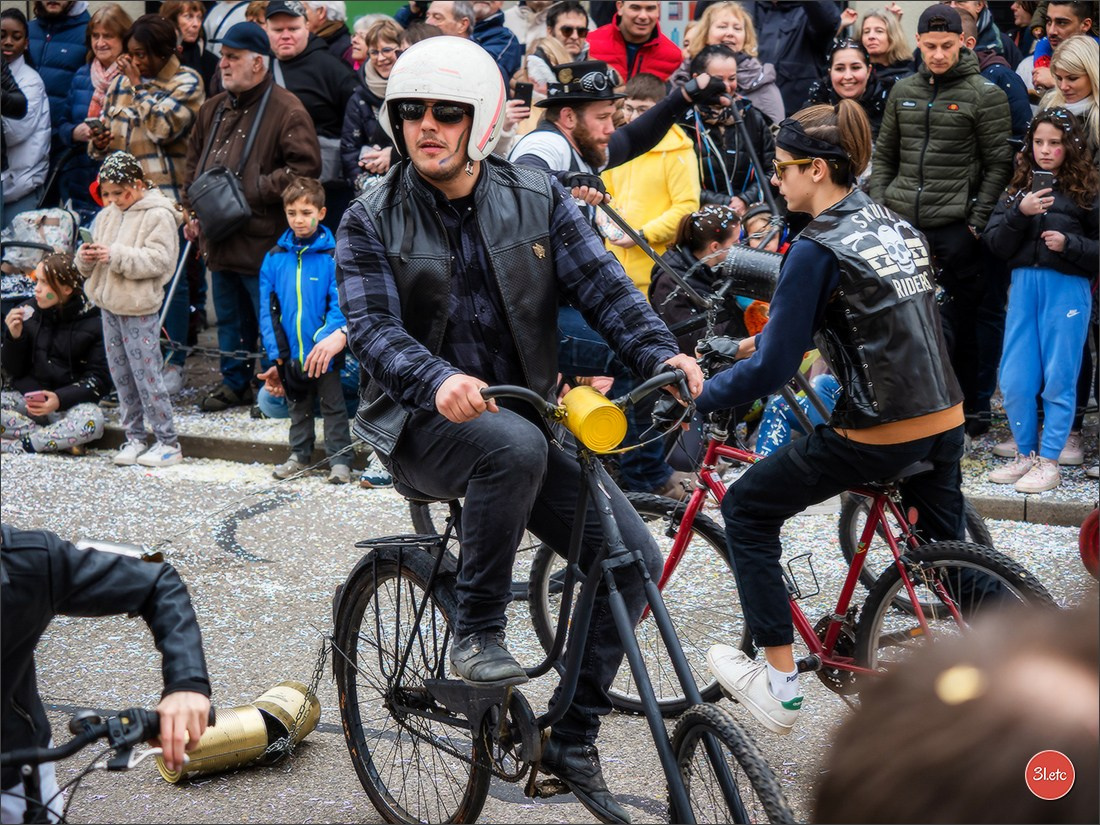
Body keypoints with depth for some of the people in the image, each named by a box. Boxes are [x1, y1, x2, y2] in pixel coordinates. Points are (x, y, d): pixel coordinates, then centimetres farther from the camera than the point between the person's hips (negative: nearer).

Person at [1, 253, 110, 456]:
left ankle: (16, 445, -22)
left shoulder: (92, 322, -6)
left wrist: (60, 399, -21)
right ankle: (61, 440, -22)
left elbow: (100, 380, -6)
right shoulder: (28, 312, 1)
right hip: (26, 398, 3)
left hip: (69, 403, -3)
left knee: (92, 420, -36)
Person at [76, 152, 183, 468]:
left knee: (147, 376, -6)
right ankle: (134, 438, 21)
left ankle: (168, 442, 3)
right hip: (109, 306, 8)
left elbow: (158, 260, -20)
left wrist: (116, 255, -25)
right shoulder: (107, 215, 11)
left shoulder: (159, 215, -10)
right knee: (121, 376, 12)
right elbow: (90, 264, 17)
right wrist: (86, 257, -7)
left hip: (139, 311, -7)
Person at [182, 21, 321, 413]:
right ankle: (234, 383, 29)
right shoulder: (213, 109, 13)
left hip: (263, 239, -8)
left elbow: (305, 166, -18)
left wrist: (255, 190, -19)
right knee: (230, 318, 17)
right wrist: (193, 211, 12)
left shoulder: (286, 110, -11)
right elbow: (193, 162, 23)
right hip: (219, 237, 8)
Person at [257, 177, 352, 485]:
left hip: (323, 353, -4)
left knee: (333, 406, 9)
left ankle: (340, 459, 17)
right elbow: (268, 309, 2)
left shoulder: (334, 256, -12)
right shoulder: (274, 258, 0)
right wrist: (275, 354, -4)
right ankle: (299, 455, 33)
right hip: (291, 353, 4)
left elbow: (340, 304, -15)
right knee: (298, 407, 19)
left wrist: (333, 337, -32)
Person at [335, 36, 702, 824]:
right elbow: (376, 329, -16)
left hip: (528, 412, 4)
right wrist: (439, 381, -37)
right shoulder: (371, 222, -4)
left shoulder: (538, 197, 3)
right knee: (515, 445, -38)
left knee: (633, 556, -11)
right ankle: (477, 634, -20)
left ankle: (573, 741, 6)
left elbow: (601, 283, -4)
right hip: (426, 423, -3)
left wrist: (662, 353, -23)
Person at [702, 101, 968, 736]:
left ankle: (780, 687, 12)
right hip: (947, 426, 7)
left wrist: (694, 398, -1)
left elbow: (770, 372, -14)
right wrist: (770, 339, 29)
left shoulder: (819, 249, -13)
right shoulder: (897, 225, 11)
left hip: (878, 439, -7)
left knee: (747, 510, 10)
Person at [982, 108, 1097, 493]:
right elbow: (996, 243, 3)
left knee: (1058, 379, 2)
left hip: (1067, 288, -4)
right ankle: (1025, 454, 21)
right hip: (1023, 285, 4)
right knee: (1014, 381, 4)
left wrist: (1069, 244, -18)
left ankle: (1049, 461, 11)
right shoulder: (1019, 187, 9)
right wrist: (1019, 213, -12)